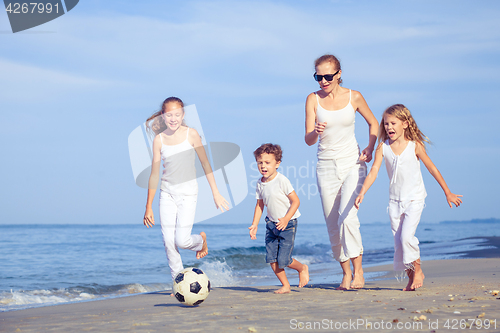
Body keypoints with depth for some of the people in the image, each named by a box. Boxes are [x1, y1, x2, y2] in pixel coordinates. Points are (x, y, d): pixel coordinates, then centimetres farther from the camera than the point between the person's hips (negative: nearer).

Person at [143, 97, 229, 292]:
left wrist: (215, 193, 1)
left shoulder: (191, 134, -4)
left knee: (181, 241, -11)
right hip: (167, 193, 2)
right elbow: (154, 173, 5)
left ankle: (201, 240, 23)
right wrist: (148, 207, 6)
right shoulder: (159, 139, 1)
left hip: (187, 192, -2)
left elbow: (205, 163, 3)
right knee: (168, 242, -4)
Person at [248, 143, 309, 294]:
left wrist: (286, 219, -26)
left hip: (287, 224, -6)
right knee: (271, 258, -1)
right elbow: (259, 205, 13)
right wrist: (254, 224, 7)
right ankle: (285, 286, 14)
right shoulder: (260, 184, 2)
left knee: (283, 260, -9)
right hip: (271, 223, 6)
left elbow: (296, 201, -17)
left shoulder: (282, 181, -18)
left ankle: (302, 268, 22)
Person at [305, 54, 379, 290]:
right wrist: (316, 132, -28)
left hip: (352, 164, -2)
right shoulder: (313, 99, -2)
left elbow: (373, 123, 14)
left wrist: (370, 149, -2)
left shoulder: (354, 97, -2)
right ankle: (346, 273, 17)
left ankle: (358, 270, -14)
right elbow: (308, 140, -5)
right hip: (326, 167, 2)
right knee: (333, 225, 3)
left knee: (347, 216, -20)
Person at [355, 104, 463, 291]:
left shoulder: (415, 146, -7)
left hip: (414, 199, -4)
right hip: (395, 200, 4)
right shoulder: (383, 147, -1)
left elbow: (432, 169, -1)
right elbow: (373, 171, -6)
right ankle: (410, 276, 18)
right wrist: (362, 192, -20)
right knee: (398, 241, 4)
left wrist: (448, 193, 3)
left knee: (406, 236, -19)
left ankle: (417, 270, 3)